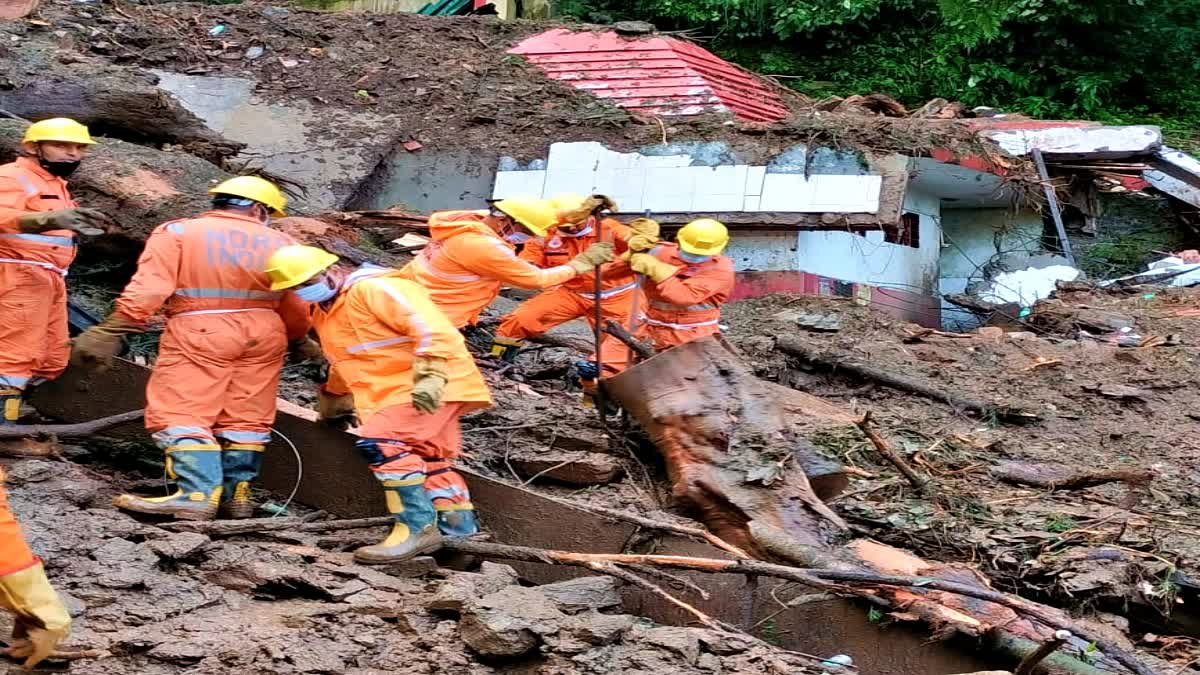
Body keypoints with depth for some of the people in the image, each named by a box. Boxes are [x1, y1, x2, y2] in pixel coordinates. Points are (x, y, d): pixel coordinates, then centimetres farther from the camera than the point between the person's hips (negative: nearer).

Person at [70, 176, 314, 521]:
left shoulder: (176, 233, 0)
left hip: (197, 332, -3)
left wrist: (111, 331, -7)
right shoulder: (280, 244, 8)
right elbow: (296, 305, 12)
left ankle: (198, 494, -17)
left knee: (183, 415, -3)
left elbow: (148, 289, -9)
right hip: (263, 334, 4)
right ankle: (238, 494, 13)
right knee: (245, 418, 12)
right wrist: (299, 341, 30)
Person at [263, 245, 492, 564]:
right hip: (392, 391, 11)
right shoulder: (324, 311, 18)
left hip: (431, 387, -11)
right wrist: (334, 402, 42)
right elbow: (345, 365, 37)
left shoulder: (374, 289, -15)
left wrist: (430, 376, -33)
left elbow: (433, 329, -25)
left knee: (380, 442, -23)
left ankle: (417, 528, -21)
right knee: (428, 458, 11)